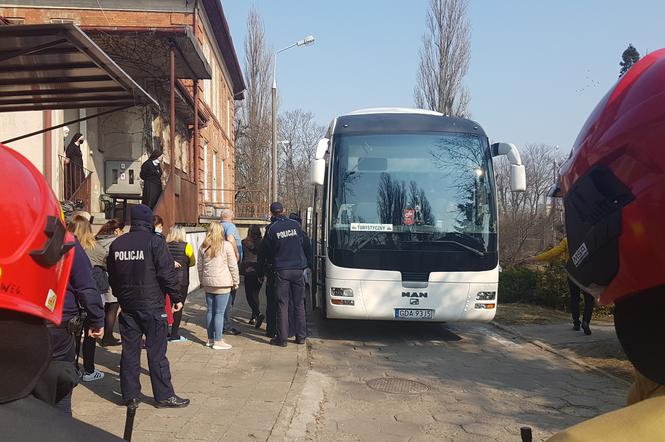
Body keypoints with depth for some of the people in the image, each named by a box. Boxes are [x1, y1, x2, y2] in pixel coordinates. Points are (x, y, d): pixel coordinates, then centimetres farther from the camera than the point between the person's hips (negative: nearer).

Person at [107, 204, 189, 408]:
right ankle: (164, 395, 7)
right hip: (152, 305, -5)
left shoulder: (116, 244, 7)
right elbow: (167, 273, -13)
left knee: (129, 350, 10)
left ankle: (130, 395, 15)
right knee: (156, 351, 1)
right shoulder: (155, 242, -11)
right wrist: (177, 298, -3)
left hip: (127, 305, 5)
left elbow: (112, 276, 16)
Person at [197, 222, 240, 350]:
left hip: (208, 283, 5)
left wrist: (202, 281, 23)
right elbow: (233, 266, -4)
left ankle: (210, 339, 20)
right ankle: (218, 341, -1)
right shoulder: (226, 245, -6)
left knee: (210, 311, 13)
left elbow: (200, 266, 14)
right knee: (219, 312, -3)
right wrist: (236, 281, 6)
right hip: (222, 283, -5)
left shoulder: (203, 247, 7)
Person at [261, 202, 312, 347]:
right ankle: (301, 336, 14)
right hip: (298, 269, 2)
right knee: (299, 304, 10)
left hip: (281, 270, -2)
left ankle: (282, 338, 3)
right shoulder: (295, 225, 2)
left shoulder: (272, 229, -5)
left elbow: (267, 251, 4)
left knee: (282, 305, 2)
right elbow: (306, 245, 9)